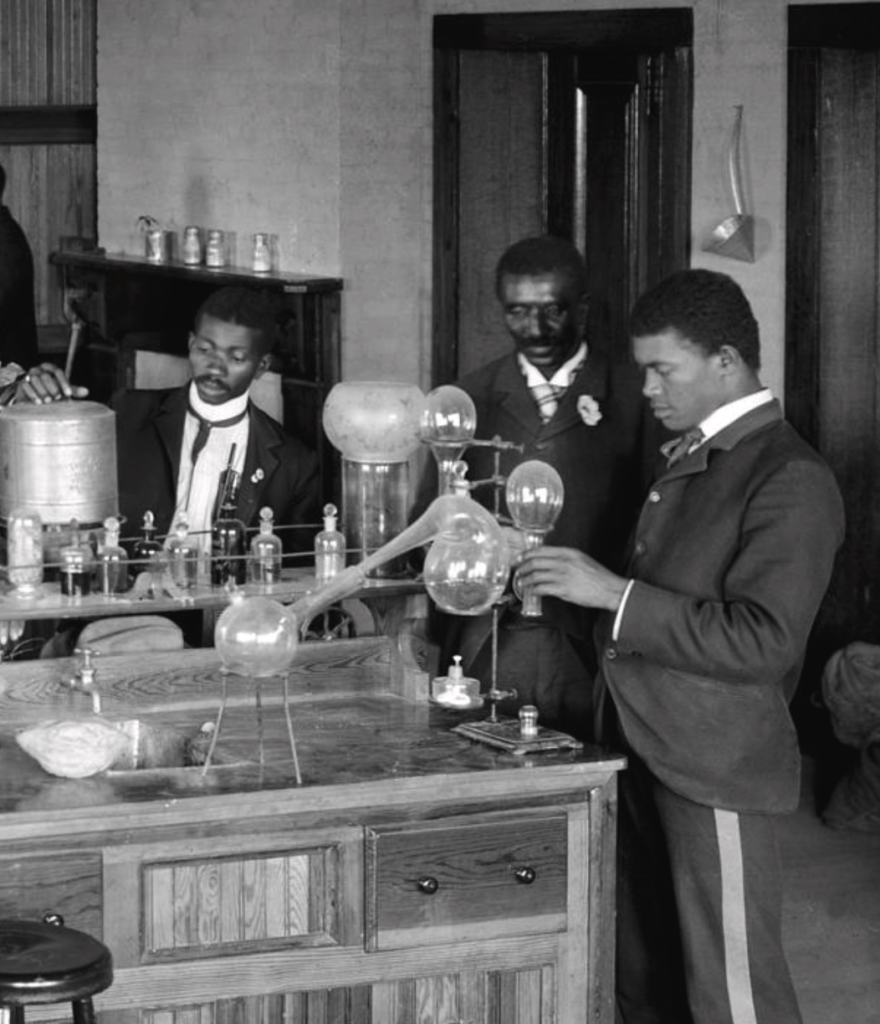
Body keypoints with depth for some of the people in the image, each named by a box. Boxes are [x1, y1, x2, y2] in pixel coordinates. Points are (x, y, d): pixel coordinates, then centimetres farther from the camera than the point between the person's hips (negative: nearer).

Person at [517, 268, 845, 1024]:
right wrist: (571, 582, 9)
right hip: (644, 751, 9)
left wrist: (615, 594, -22)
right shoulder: (690, 460, 15)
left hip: (714, 769, -9)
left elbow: (763, 641, -22)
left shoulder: (790, 480, -14)